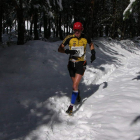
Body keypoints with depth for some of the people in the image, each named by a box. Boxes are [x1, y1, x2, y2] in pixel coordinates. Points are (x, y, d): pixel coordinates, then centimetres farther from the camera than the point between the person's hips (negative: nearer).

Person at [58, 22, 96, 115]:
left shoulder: (85, 38, -5)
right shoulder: (69, 38, -8)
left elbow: (91, 44, 18)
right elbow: (60, 49, -7)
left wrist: (93, 53, 3)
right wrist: (67, 51, -26)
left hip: (81, 63, -2)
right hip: (72, 63, 2)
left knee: (75, 85, -13)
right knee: (75, 84, 19)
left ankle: (71, 106, -7)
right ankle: (78, 95, 52)